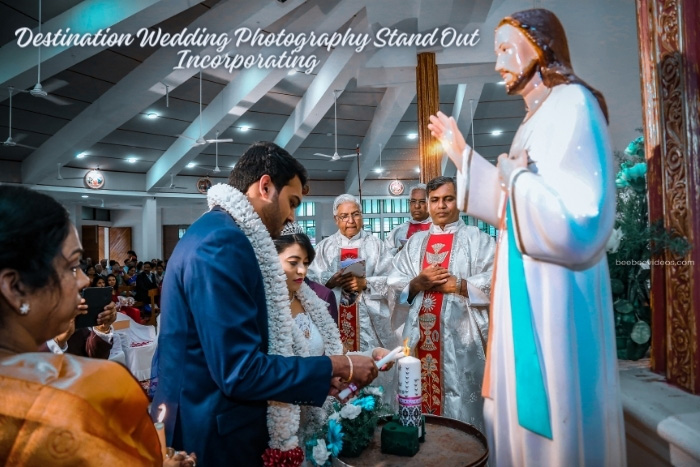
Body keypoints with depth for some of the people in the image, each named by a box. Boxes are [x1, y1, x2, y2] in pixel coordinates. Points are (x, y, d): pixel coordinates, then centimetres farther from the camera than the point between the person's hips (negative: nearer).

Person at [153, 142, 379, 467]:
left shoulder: (219, 234, 9)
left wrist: (316, 377, 9)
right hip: (213, 440, -9)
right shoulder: (221, 243, -23)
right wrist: (337, 366, -16)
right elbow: (239, 371, -27)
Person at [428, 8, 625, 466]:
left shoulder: (573, 106, -15)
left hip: (555, 291, -10)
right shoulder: (538, 116, 15)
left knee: (553, 412, 5)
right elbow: (512, 207, 19)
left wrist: (518, 178, -15)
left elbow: (584, 222, -25)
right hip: (526, 283, 10)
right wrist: (461, 152, 19)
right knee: (523, 406, 20)